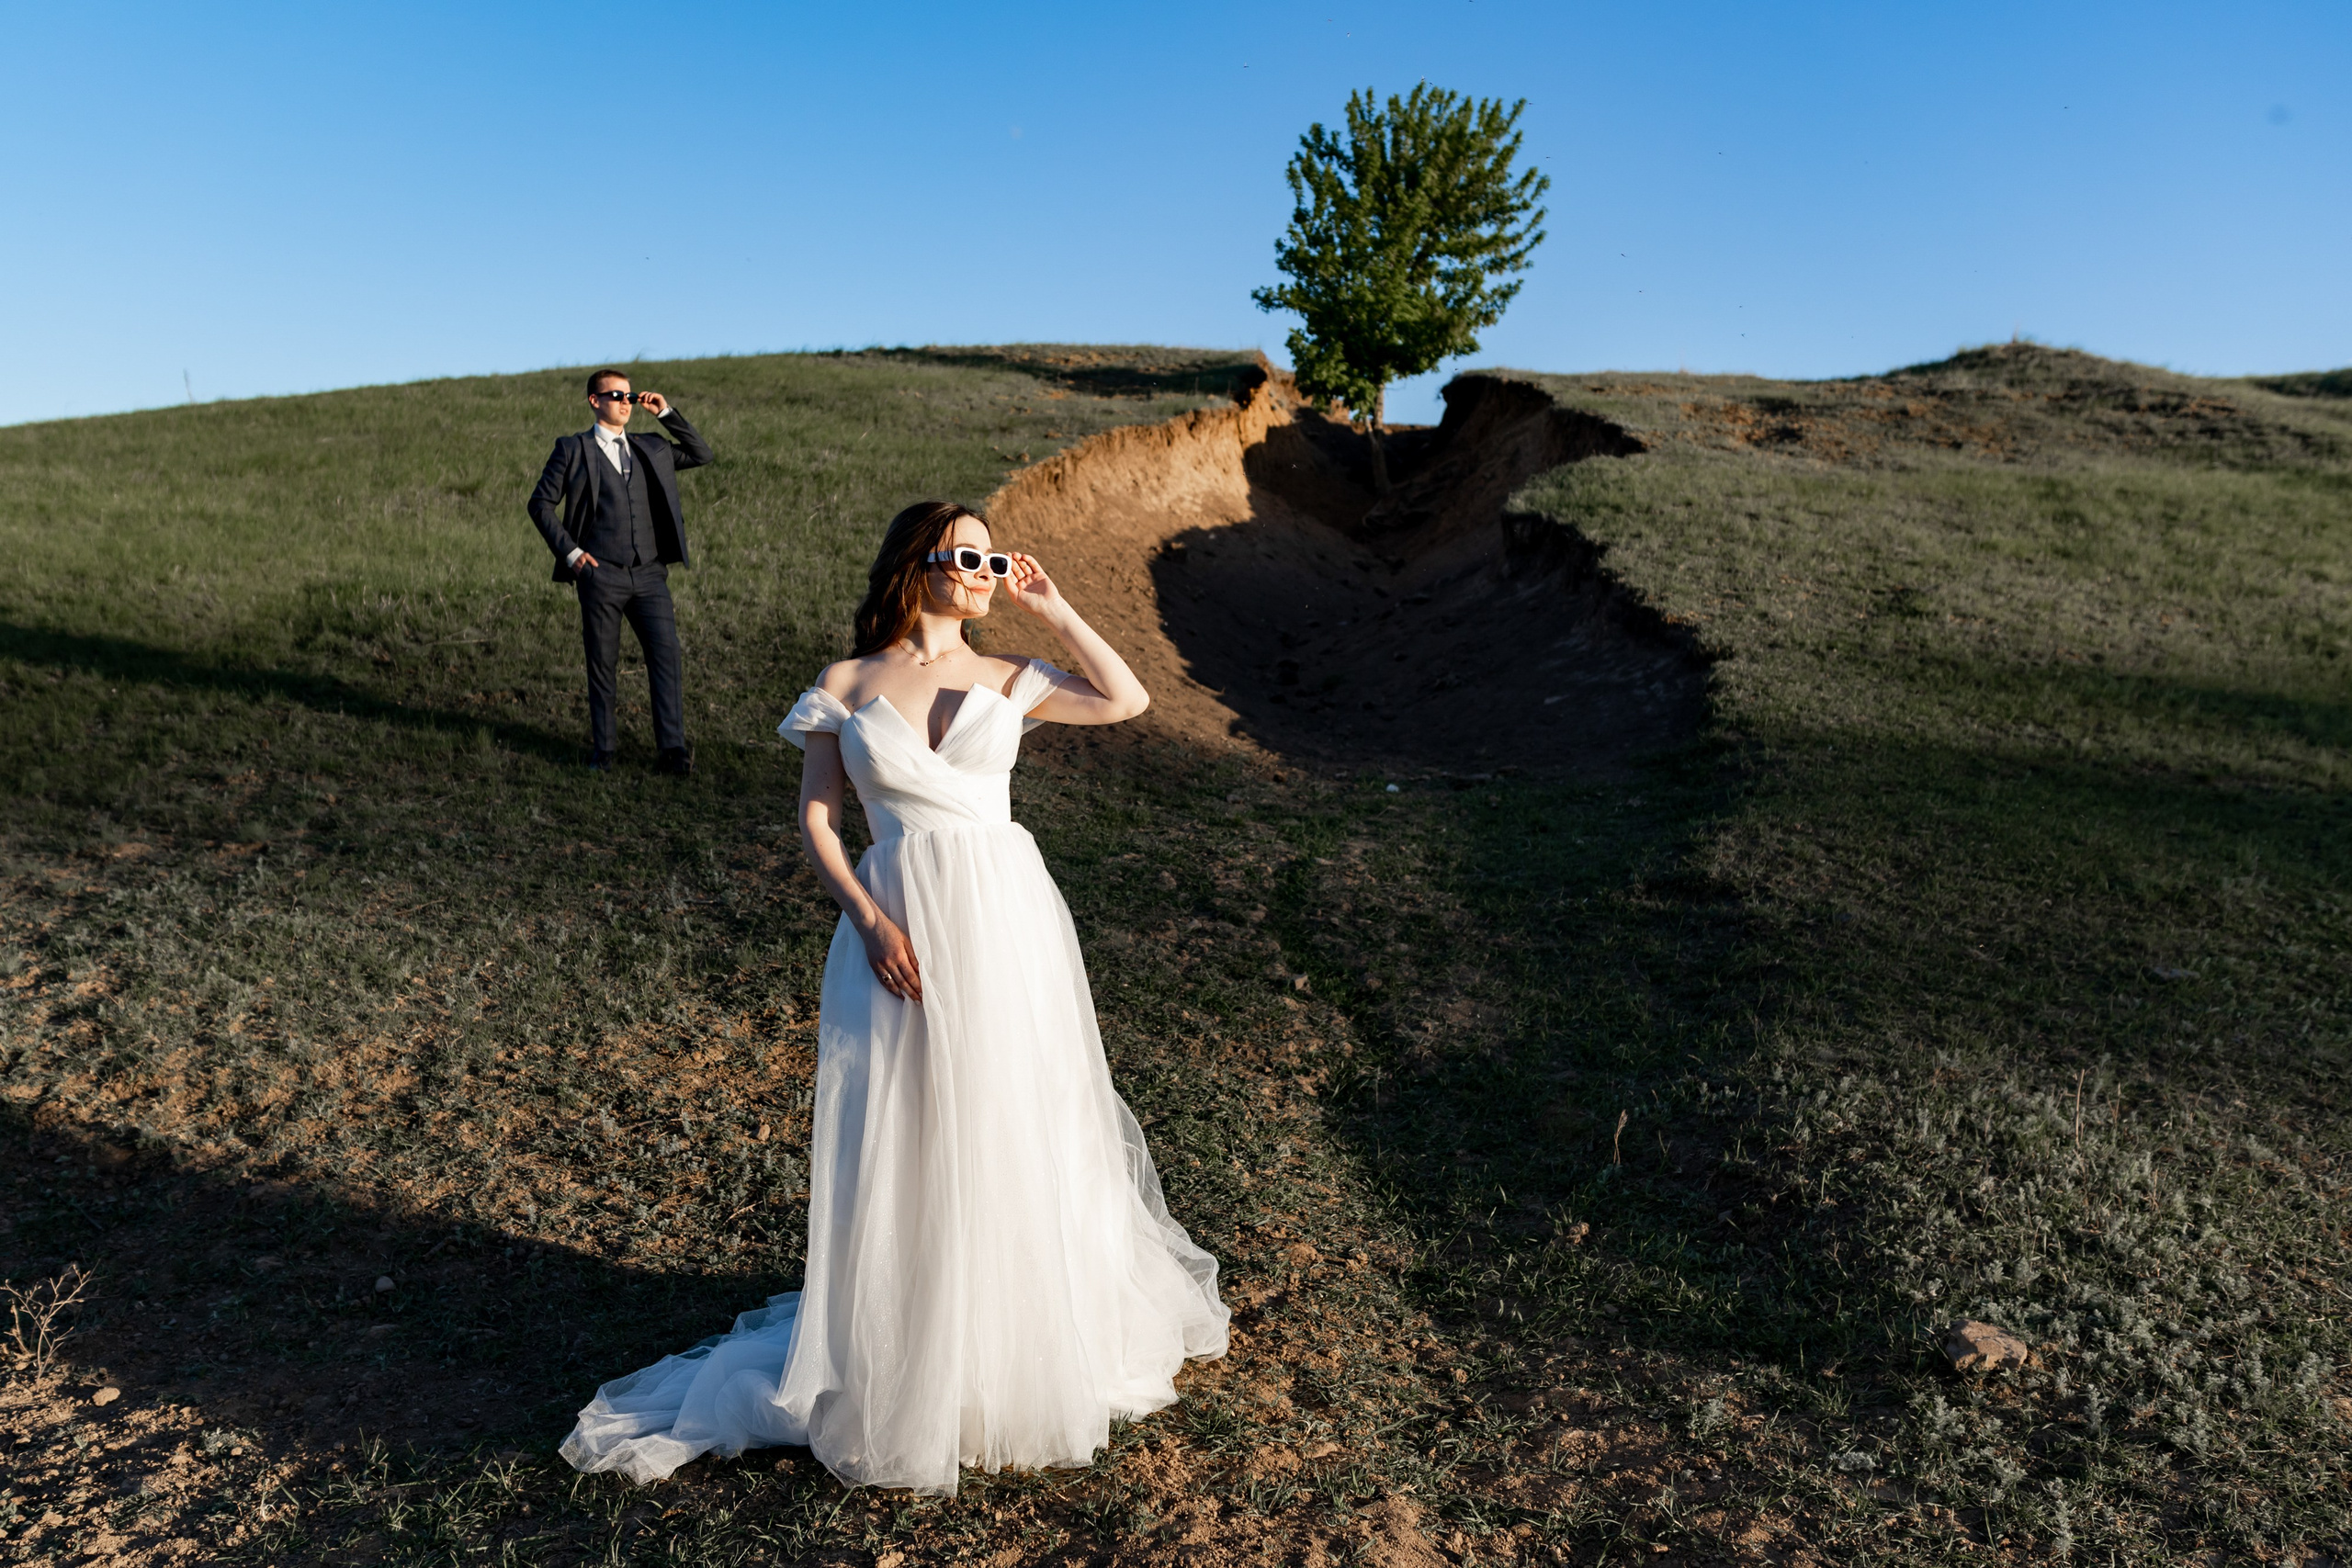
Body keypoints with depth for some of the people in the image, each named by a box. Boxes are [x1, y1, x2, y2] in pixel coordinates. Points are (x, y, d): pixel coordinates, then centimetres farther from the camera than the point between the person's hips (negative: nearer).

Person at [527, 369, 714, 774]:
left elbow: (702, 455, 17)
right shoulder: (572, 450, 7)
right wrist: (569, 551, -5)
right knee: (602, 664, 3)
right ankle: (602, 750, 13)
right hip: (600, 576, -2)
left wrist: (667, 413, 10)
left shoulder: (652, 449, 18)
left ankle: (672, 748, -9)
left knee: (666, 655, -9)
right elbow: (541, 503, 6)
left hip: (650, 575, 3)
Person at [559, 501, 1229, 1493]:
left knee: (1014, 1132, 11)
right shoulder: (847, 685, 3)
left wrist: (1050, 609, 0)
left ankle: (1016, 1348, 32)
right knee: (899, 1145, 5)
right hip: (899, 929, -2)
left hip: (1006, 923, 2)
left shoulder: (1005, 680, 8)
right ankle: (901, 1363, 24)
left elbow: (1126, 700, -5)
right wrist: (869, 920, -12)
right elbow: (815, 819, 0)